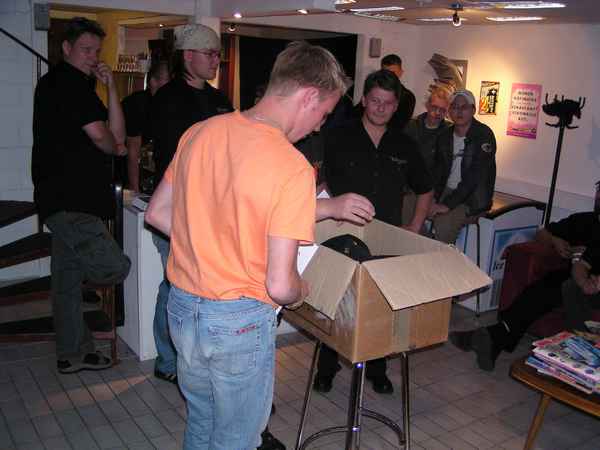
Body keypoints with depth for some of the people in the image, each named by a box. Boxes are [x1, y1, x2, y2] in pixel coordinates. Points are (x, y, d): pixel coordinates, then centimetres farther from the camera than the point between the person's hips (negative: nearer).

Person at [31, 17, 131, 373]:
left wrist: (111, 87, 5)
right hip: (68, 201, -11)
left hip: (70, 201, 11)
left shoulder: (78, 85, 22)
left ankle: (73, 354, 28)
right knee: (115, 267, -19)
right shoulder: (66, 81, -7)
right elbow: (100, 135, -16)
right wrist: (114, 148, 7)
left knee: (69, 280, 16)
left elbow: (118, 137, 11)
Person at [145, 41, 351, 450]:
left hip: (182, 307, 6)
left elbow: (157, 213, 7)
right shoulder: (293, 168, -23)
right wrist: (302, 289, -1)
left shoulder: (200, 132, -3)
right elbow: (279, 286, -23)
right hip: (238, 321, -6)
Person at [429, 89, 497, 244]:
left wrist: (448, 204, -24)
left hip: (473, 199, -6)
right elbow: (438, 171, 11)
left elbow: (475, 177, -20)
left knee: (443, 223, -30)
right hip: (447, 191, 6)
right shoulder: (445, 136, 8)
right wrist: (434, 201, -7)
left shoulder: (484, 135, -13)